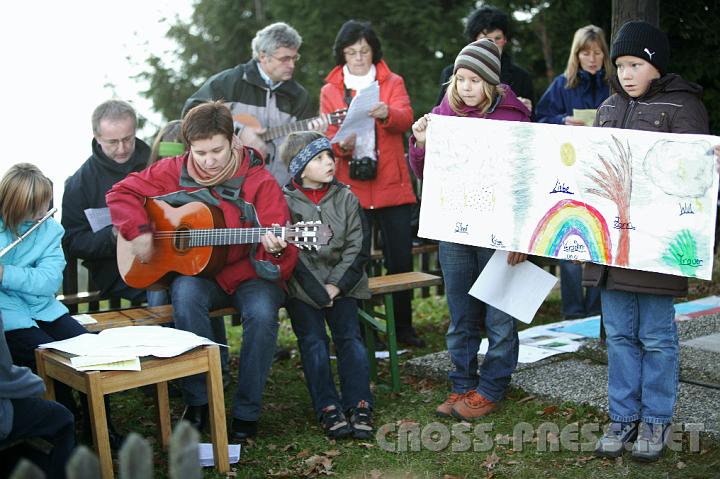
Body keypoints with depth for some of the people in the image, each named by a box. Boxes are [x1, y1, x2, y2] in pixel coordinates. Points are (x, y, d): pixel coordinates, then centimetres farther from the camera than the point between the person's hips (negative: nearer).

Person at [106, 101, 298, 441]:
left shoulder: (258, 181, -7)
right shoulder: (175, 171, 0)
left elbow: (281, 242, -12)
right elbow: (121, 192, 7)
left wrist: (275, 247, -37)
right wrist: (139, 232, -9)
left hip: (249, 275, -1)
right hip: (197, 273, 2)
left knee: (262, 312, -33)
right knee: (185, 294, -34)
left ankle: (246, 413, -15)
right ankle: (197, 402, -20)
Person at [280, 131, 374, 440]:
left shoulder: (346, 198, 7)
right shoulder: (285, 202, -3)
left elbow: (358, 247, 2)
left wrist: (336, 285, -9)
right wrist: (319, 293, -14)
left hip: (341, 283, 2)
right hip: (302, 286, -2)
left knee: (349, 336, -9)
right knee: (313, 341, -11)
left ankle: (359, 405, -5)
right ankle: (328, 409, -8)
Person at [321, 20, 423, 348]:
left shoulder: (393, 83, 8)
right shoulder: (330, 91, 9)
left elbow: (406, 118, -10)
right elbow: (326, 137, 1)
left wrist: (387, 113, -33)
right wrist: (340, 146, -21)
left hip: (392, 185, 0)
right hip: (350, 188, 0)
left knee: (401, 260, 3)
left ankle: (403, 326, 18)